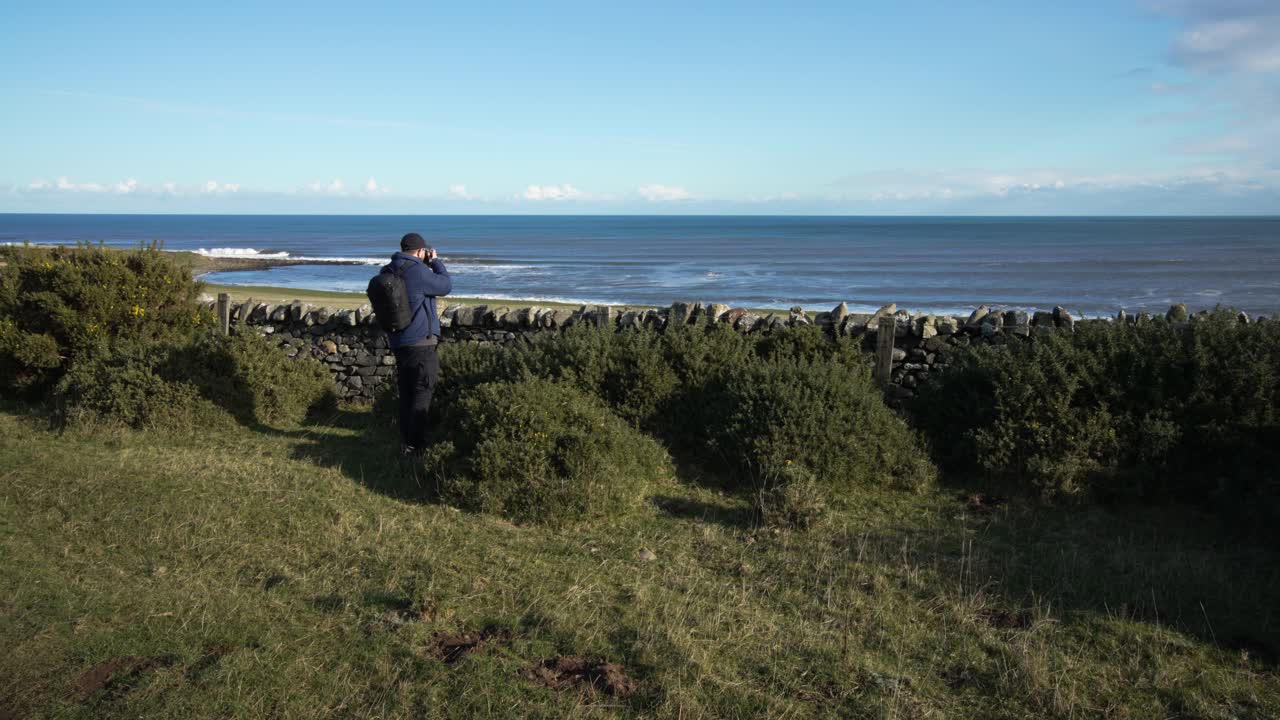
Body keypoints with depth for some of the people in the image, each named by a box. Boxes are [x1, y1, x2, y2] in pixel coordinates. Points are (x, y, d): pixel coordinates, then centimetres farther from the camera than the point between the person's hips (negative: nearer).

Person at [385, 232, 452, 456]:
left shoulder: (388, 272, 9)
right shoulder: (417, 271, -17)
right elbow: (445, 285, -5)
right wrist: (435, 261, 6)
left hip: (398, 343, 8)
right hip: (420, 342, -8)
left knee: (406, 394, 13)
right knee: (422, 394, -1)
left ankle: (405, 444, 18)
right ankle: (416, 445, 1)